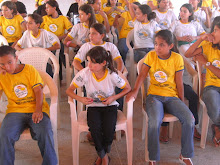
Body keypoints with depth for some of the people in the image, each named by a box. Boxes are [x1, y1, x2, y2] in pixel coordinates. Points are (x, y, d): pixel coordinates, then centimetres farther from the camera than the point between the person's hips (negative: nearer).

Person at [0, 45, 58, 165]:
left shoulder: (29, 70, 5)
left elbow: (38, 90, -1)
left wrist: (38, 110, -16)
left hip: (35, 109, -1)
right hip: (15, 111, 2)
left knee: (45, 133, -28)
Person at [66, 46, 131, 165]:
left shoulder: (112, 75, -16)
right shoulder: (85, 73, -14)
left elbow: (128, 88, -2)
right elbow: (69, 90, -5)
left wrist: (113, 97, -16)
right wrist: (80, 99, -24)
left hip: (109, 106, -1)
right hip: (93, 106, 1)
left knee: (109, 128, -29)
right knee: (94, 127, -30)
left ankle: (101, 155, 3)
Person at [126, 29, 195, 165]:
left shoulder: (177, 58, 1)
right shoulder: (151, 56, 3)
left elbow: (179, 83, 3)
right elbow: (142, 75, -3)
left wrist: (182, 103, 5)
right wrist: (135, 91, -20)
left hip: (172, 97, 1)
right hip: (154, 95, -1)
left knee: (189, 119, -21)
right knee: (154, 122, -29)